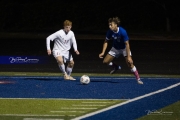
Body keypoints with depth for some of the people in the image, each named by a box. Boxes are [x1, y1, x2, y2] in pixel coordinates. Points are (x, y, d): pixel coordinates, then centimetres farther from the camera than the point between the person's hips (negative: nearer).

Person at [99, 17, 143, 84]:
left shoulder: (122, 32, -33)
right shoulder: (110, 32, -20)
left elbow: (127, 44, -30)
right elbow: (106, 41, -5)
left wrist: (128, 56, -33)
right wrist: (103, 52, -12)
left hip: (124, 48, -5)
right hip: (115, 48, 5)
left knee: (130, 63, -21)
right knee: (105, 61, -1)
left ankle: (138, 79, -9)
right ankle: (116, 67, 30)